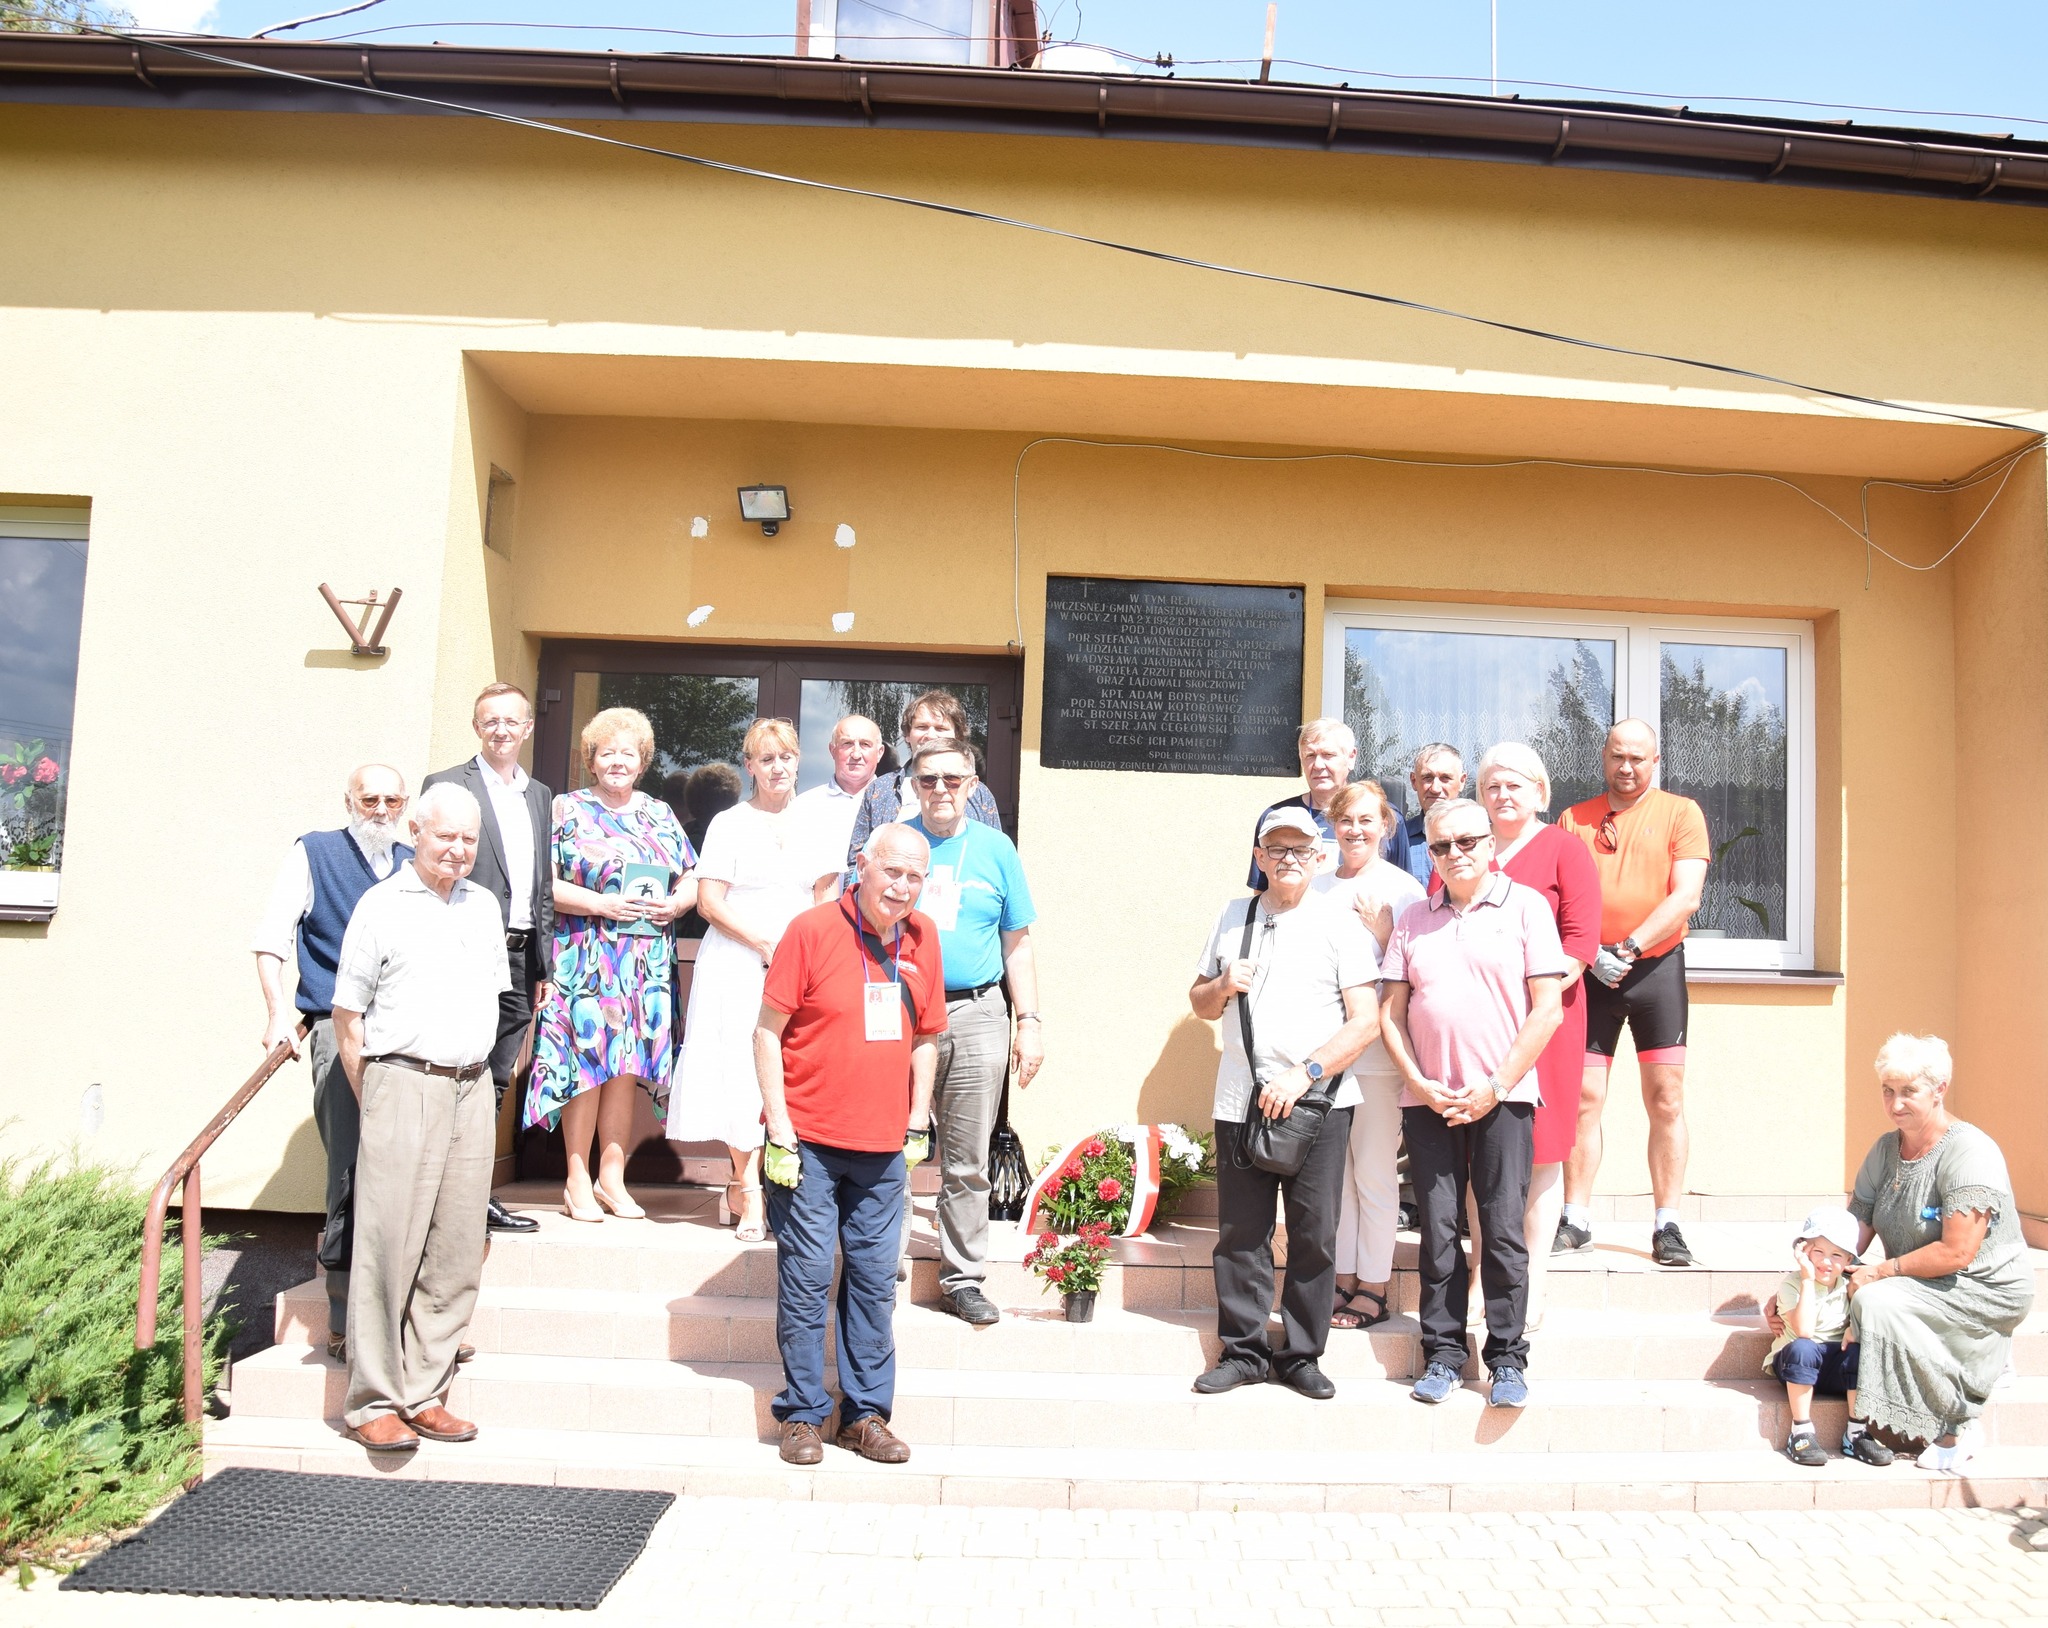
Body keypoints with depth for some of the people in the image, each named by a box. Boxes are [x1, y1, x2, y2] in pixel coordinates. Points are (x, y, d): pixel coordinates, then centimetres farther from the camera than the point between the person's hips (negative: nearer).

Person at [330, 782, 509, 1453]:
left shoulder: (485, 906, 15)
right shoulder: (381, 906, 0)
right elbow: (347, 1017, 1)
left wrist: (475, 1073, 15)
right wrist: (374, 1102, 0)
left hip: (473, 1091, 5)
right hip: (404, 1087, -5)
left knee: (456, 1254, 6)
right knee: (389, 1249, -3)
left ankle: (424, 1395, 17)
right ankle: (373, 1403, 7)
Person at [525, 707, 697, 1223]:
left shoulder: (660, 814, 15)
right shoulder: (567, 811, 2)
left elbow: (691, 880, 15)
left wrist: (674, 904, -6)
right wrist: (605, 905, -15)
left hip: (646, 963, 4)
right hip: (584, 960, -3)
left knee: (626, 1065, 6)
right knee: (585, 1063, -3)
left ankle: (612, 1176, 14)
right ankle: (578, 1181, 7)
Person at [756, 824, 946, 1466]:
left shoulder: (923, 937, 4)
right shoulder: (813, 930, -9)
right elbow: (767, 1032, -7)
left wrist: (918, 1123, 9)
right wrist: (780, 1132, -10)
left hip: (884, 1146, 4)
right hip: (809, 1140, -4)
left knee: (875, 1279, 10)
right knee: (807, 1276, 2)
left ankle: (866, 1413, 23)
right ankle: (801, 1414, 17)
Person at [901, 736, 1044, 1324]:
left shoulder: (996, 849, 9)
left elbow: (1016, 944, 12)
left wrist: (1029, 1021, 5)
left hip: (976, 1017, 1)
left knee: (967, 1163, 6)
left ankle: (962, 1279, 18)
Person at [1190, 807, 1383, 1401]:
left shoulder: (1340, 923, 0)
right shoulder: (1233, 918, 13)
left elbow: (1365, 1021, -6)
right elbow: (1199, 1002, 21)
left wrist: (1303, 1074, -16)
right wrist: (1222, 985, -3)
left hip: (1317, 1103, -3)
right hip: (1240, 1102, 3)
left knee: (1314, 1234, 2)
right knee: (1240, 1232, 5)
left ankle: (1302, 1357, 16)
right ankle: (1243, 1352, 18)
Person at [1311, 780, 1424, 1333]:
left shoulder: (1402, 889, -2)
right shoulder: (1318, 887, 11)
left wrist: (1382, 934, -18)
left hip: (1377, 1047, -5)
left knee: (1374, 1170, 1)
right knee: (1333, 1168, 11)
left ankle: (1374, 1288, 12)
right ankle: (1344, 1279, 22)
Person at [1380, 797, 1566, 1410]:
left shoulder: (1526, 906, 2)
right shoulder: (1413, 920, 11)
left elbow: (1548, 1009, -4)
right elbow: (1392, 1013, 10)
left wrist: (1495, 1087, -8)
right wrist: (1421, 1084, -4)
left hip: (1502, 1098, -3)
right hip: (1428, 1100, 3)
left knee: (1503, 1231, -2)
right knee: (1437, 1231, 5)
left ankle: (1507, 1359, 11)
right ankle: (1443, 1354, 16)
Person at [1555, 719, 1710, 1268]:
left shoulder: (1681, 813, 4)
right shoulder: (1573, 819, 10)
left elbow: (1686, 897, -6)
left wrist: (1630, 946, -16)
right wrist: (1592, 954, -11)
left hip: (1657, 966, -1)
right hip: (1590, 972, 1)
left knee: (1666, 1099, 0)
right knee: (1583, 1098, 0)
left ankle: (1667, 1225, 7)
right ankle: (1575, 1220, 8)